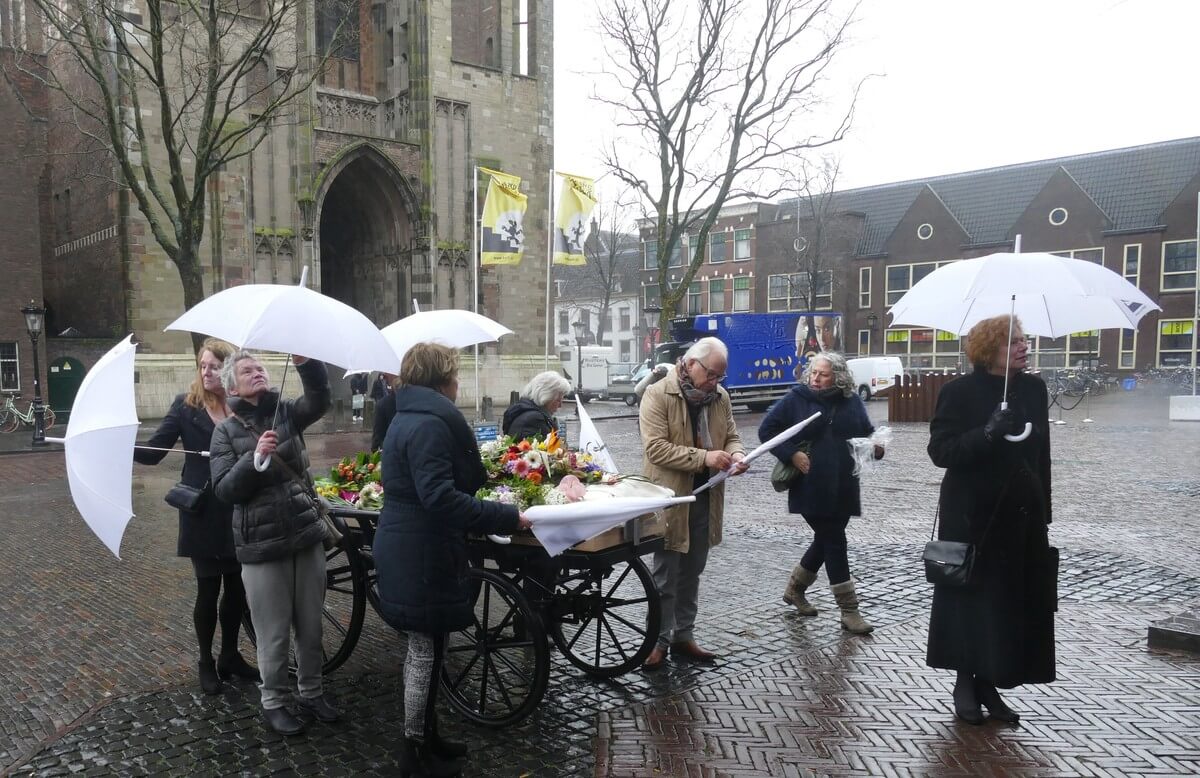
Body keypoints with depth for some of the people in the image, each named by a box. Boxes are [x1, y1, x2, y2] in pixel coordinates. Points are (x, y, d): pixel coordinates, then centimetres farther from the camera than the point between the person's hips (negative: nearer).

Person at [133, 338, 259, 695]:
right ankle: (206, 662, 23)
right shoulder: (186, 405, -2)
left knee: (236, 586, 12)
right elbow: (154, 450, -6)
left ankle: (230, 655, 29)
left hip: (239, 512, 2)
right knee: (208, 589, 5)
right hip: (202, 514, -2)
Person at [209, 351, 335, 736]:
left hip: (306, 535, 3)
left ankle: (311, 693, 31)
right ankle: (274, 702, 26)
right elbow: (225, 490, -9)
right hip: (262, 546, -3)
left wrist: (305, 362, -33)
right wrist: (254, 458, -24)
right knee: (273, 633, 6)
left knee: (311, 626, 13)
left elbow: (319, 399, -16)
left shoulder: (287, 412, 5)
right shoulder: (226, 431, -1)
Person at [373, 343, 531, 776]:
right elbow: (441, 498, -29)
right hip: (421, 556, -11)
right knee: (426, 650, 3)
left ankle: (425, 736, 33)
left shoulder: (409, 418, 13)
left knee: (423, 648, 20)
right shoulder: (429, 424, -21)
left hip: (410, 551, 11)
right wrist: (507, 519, -29)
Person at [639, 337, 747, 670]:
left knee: (691, 573, 16)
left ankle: (683, 636, 28)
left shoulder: (720, 396, 6)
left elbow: (731, 435, 15)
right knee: (666, 574, 4)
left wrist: (735, 453, -9)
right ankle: (659, 640, 16)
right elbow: (655, 447, -22)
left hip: (705, 498, 6)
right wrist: (704, 457, -28)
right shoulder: (658, 395, -14)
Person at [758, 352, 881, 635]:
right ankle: (848, 610, 7)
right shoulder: (796, 399, -5)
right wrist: (792, 454, -15)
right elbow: (766, 431, -3)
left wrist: (876, 447, -4)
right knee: (834, 541, -3)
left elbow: (866, 432, 18)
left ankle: (795, 588, 37)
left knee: (827, 539, 14)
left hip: (843, 488, 5)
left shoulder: (852, 401, 5)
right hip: (811, 487, -5)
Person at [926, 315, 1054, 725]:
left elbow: (1042, 452, 13)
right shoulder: (960, 392, -9)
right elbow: (940, 450, -14)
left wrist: (1043, 510, 12)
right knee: (972, 600, 3)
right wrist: (988, 433, -28)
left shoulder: (1033, 388, 7)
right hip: (973, 517, -5)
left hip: (1022, 516, 5)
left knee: (1014, 603, 8)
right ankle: (965, 683, 19)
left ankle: (988, 683, 23)